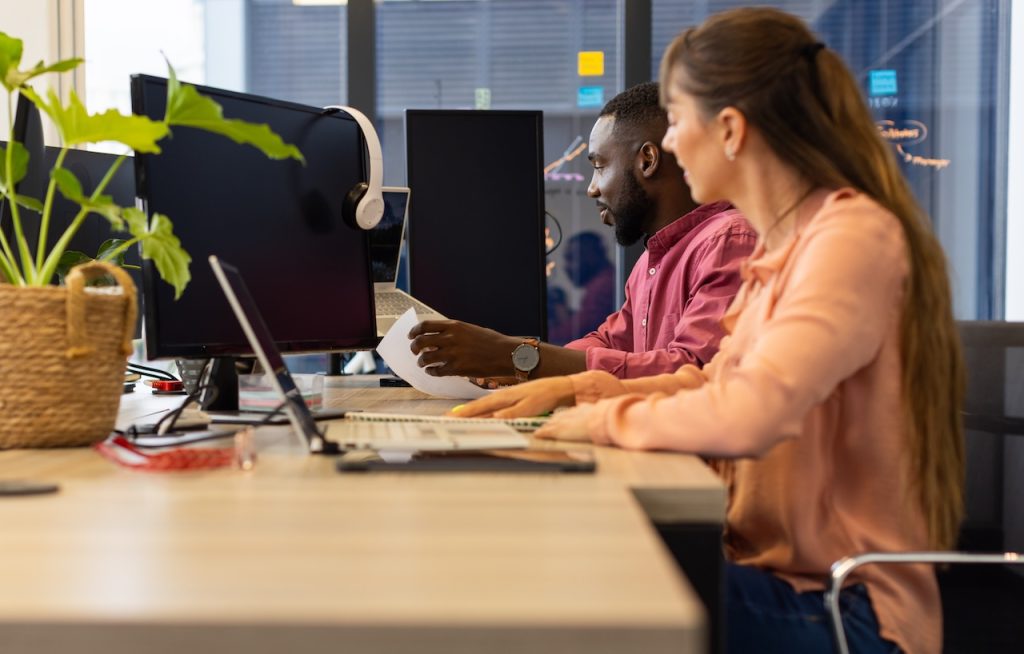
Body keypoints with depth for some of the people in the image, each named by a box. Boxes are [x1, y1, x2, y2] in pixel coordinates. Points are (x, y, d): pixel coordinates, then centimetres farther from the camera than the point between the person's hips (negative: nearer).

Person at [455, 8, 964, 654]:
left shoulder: (852, 236, -20)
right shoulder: (784, 244, 9)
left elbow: (748, 413, -33)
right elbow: (720, 382, 19)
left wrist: (608, 418, -16)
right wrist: (577, 388, 10)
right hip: (774, 572, 7)